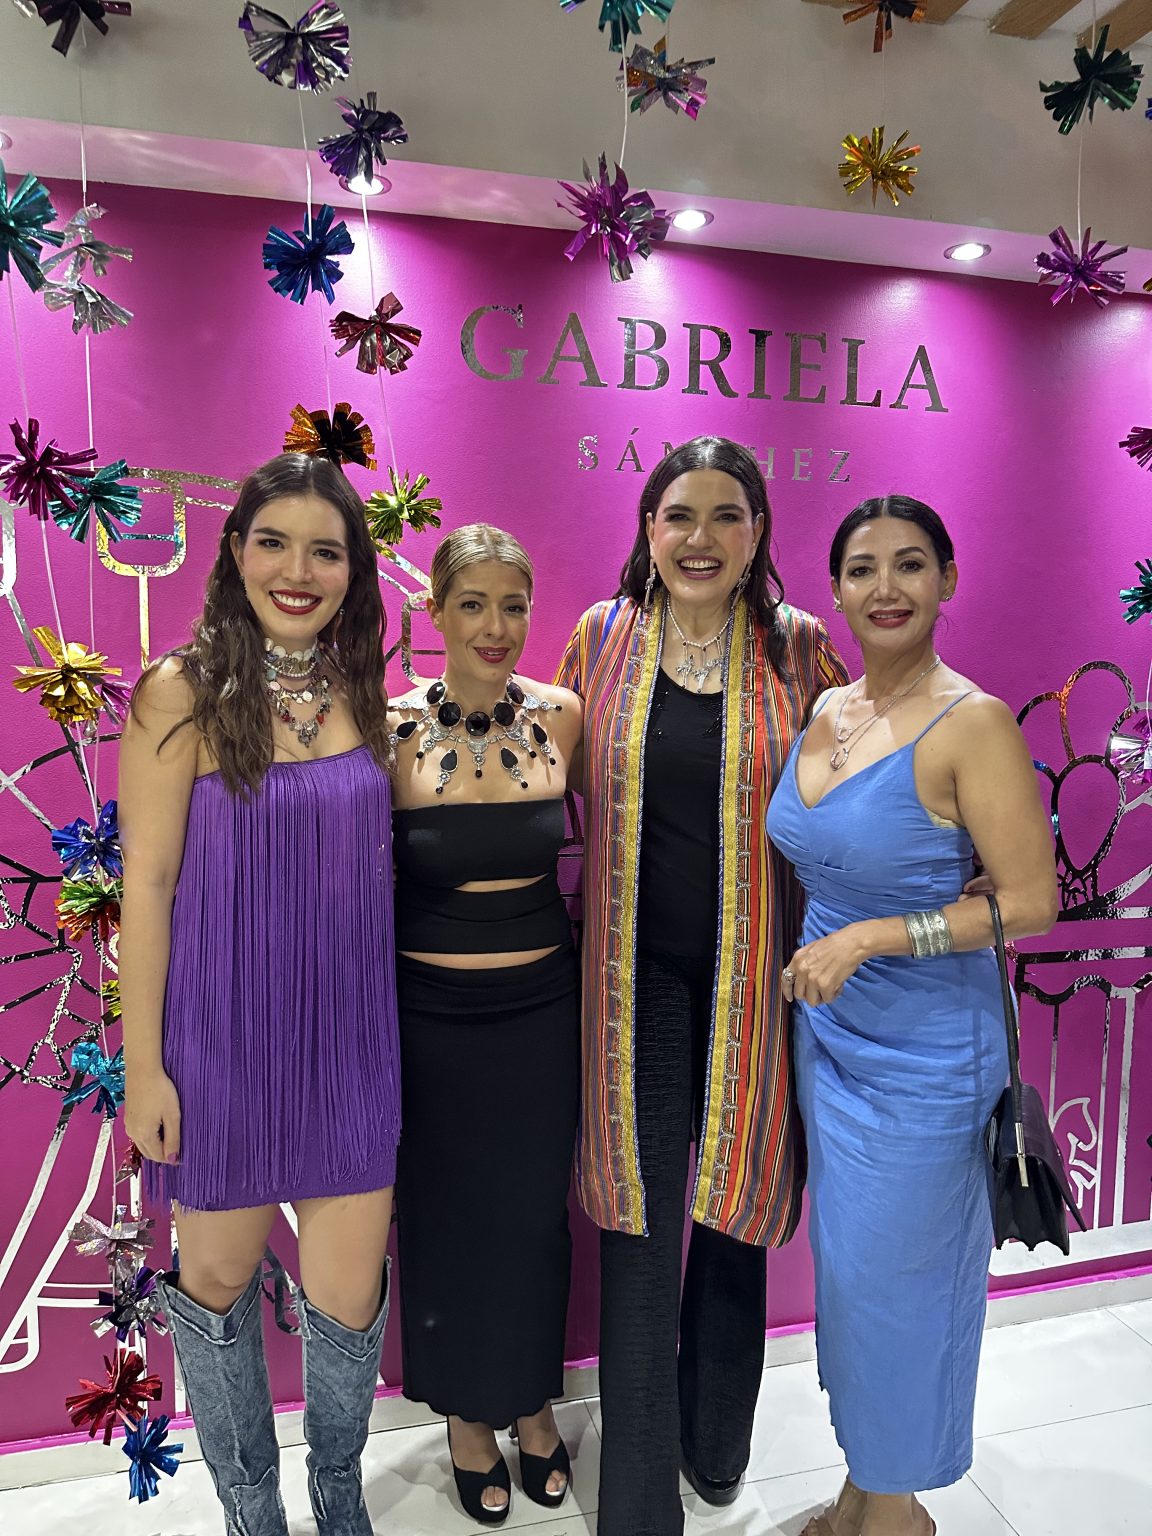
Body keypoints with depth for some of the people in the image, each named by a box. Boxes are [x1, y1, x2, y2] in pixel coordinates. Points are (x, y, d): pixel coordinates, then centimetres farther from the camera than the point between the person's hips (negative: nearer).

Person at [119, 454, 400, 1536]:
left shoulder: (359, 691, 4)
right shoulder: (182, 693, -10)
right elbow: (147, 885, -9)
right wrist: (142, 1063, -8)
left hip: (348, 1032, 3)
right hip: (225, 1032, -3)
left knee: (348, 1298, 11)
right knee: (218, 1282, 16)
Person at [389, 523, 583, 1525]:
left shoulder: (560, 717, -5)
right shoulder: (389, 728, -12)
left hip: (543, 1006, 2)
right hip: (432, 1016, -2)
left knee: (535, 1211, 18)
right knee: (449, 1214, 16)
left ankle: (533, 1402, 46)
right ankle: (468, 1416, 44)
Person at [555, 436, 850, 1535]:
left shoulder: (798, 649, -1)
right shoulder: (604, 636, 2)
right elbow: (556, 779, 10)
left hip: (751, 972, 1)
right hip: (636, 972, 0)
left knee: (735, 1210, 17)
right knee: (639, 1223, 5)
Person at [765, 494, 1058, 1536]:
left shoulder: (972, 723, -18)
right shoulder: (825, 713, 3)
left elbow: (1032, 902, -18)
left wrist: (867, 938, -23)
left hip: (924, 1052, -6)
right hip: (828, 1031, 7)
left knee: (893, 1277, 10)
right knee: (847, 1264, 20)